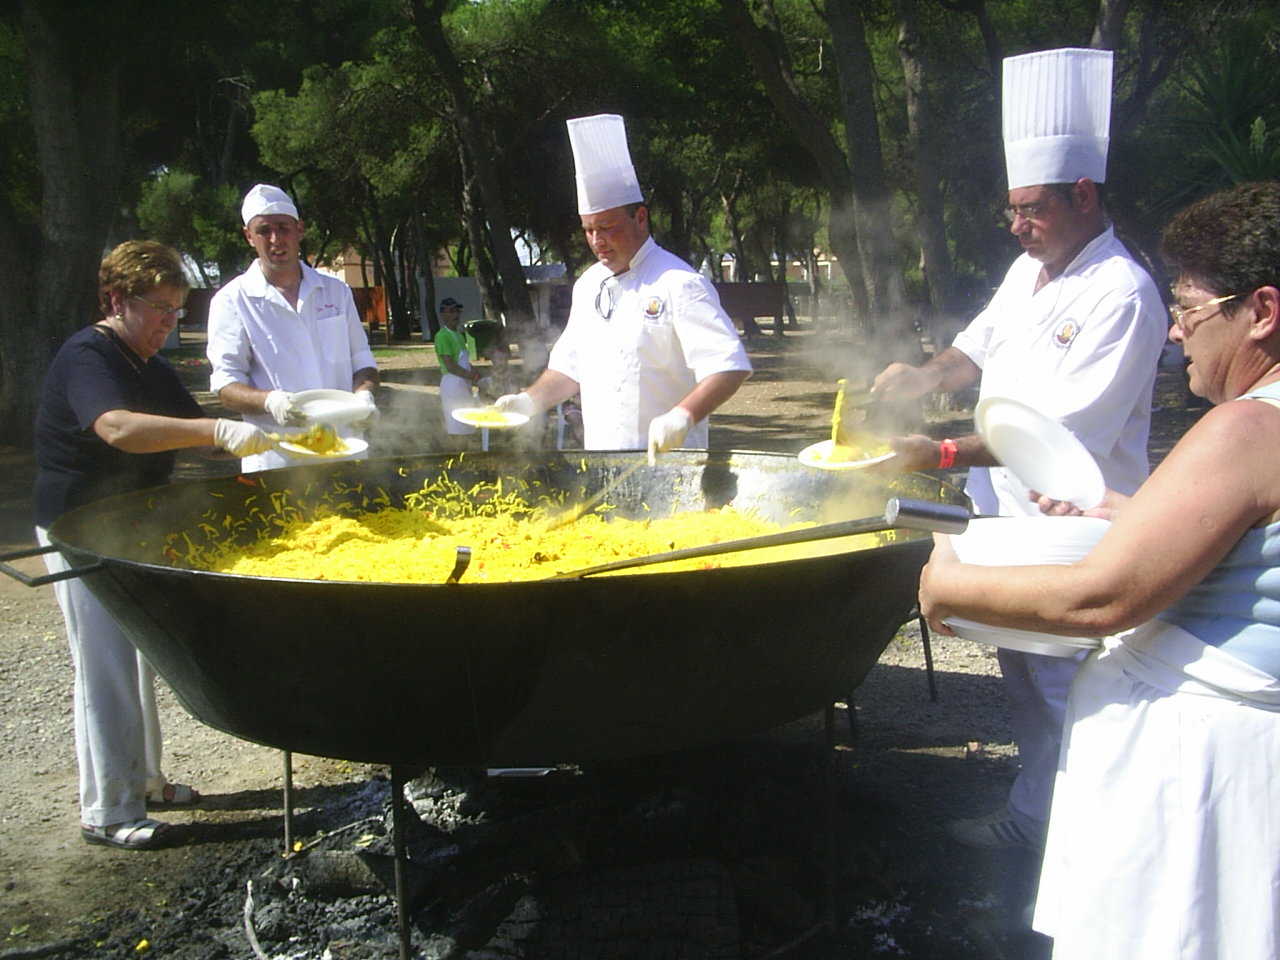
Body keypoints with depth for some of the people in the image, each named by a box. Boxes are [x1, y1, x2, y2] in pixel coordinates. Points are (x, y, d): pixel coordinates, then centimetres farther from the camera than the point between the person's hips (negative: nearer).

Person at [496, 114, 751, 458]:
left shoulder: (679, 285, -12)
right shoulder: (588, 285, 12)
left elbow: (729, 365, -19)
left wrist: (683, 416, -32)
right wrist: (530, 401, 6)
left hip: (666, 465, -6)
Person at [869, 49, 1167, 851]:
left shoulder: (1122, 296, -20)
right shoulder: (1031, 271, 8)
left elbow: (1062, 432, -25)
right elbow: (981, 348, 19)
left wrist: (943, 454, -26)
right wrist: (930, 376, -2)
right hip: (1013, 520, 9)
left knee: (1067, 691, 2)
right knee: (1026, 680, 19)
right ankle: (1030, 819, 36)